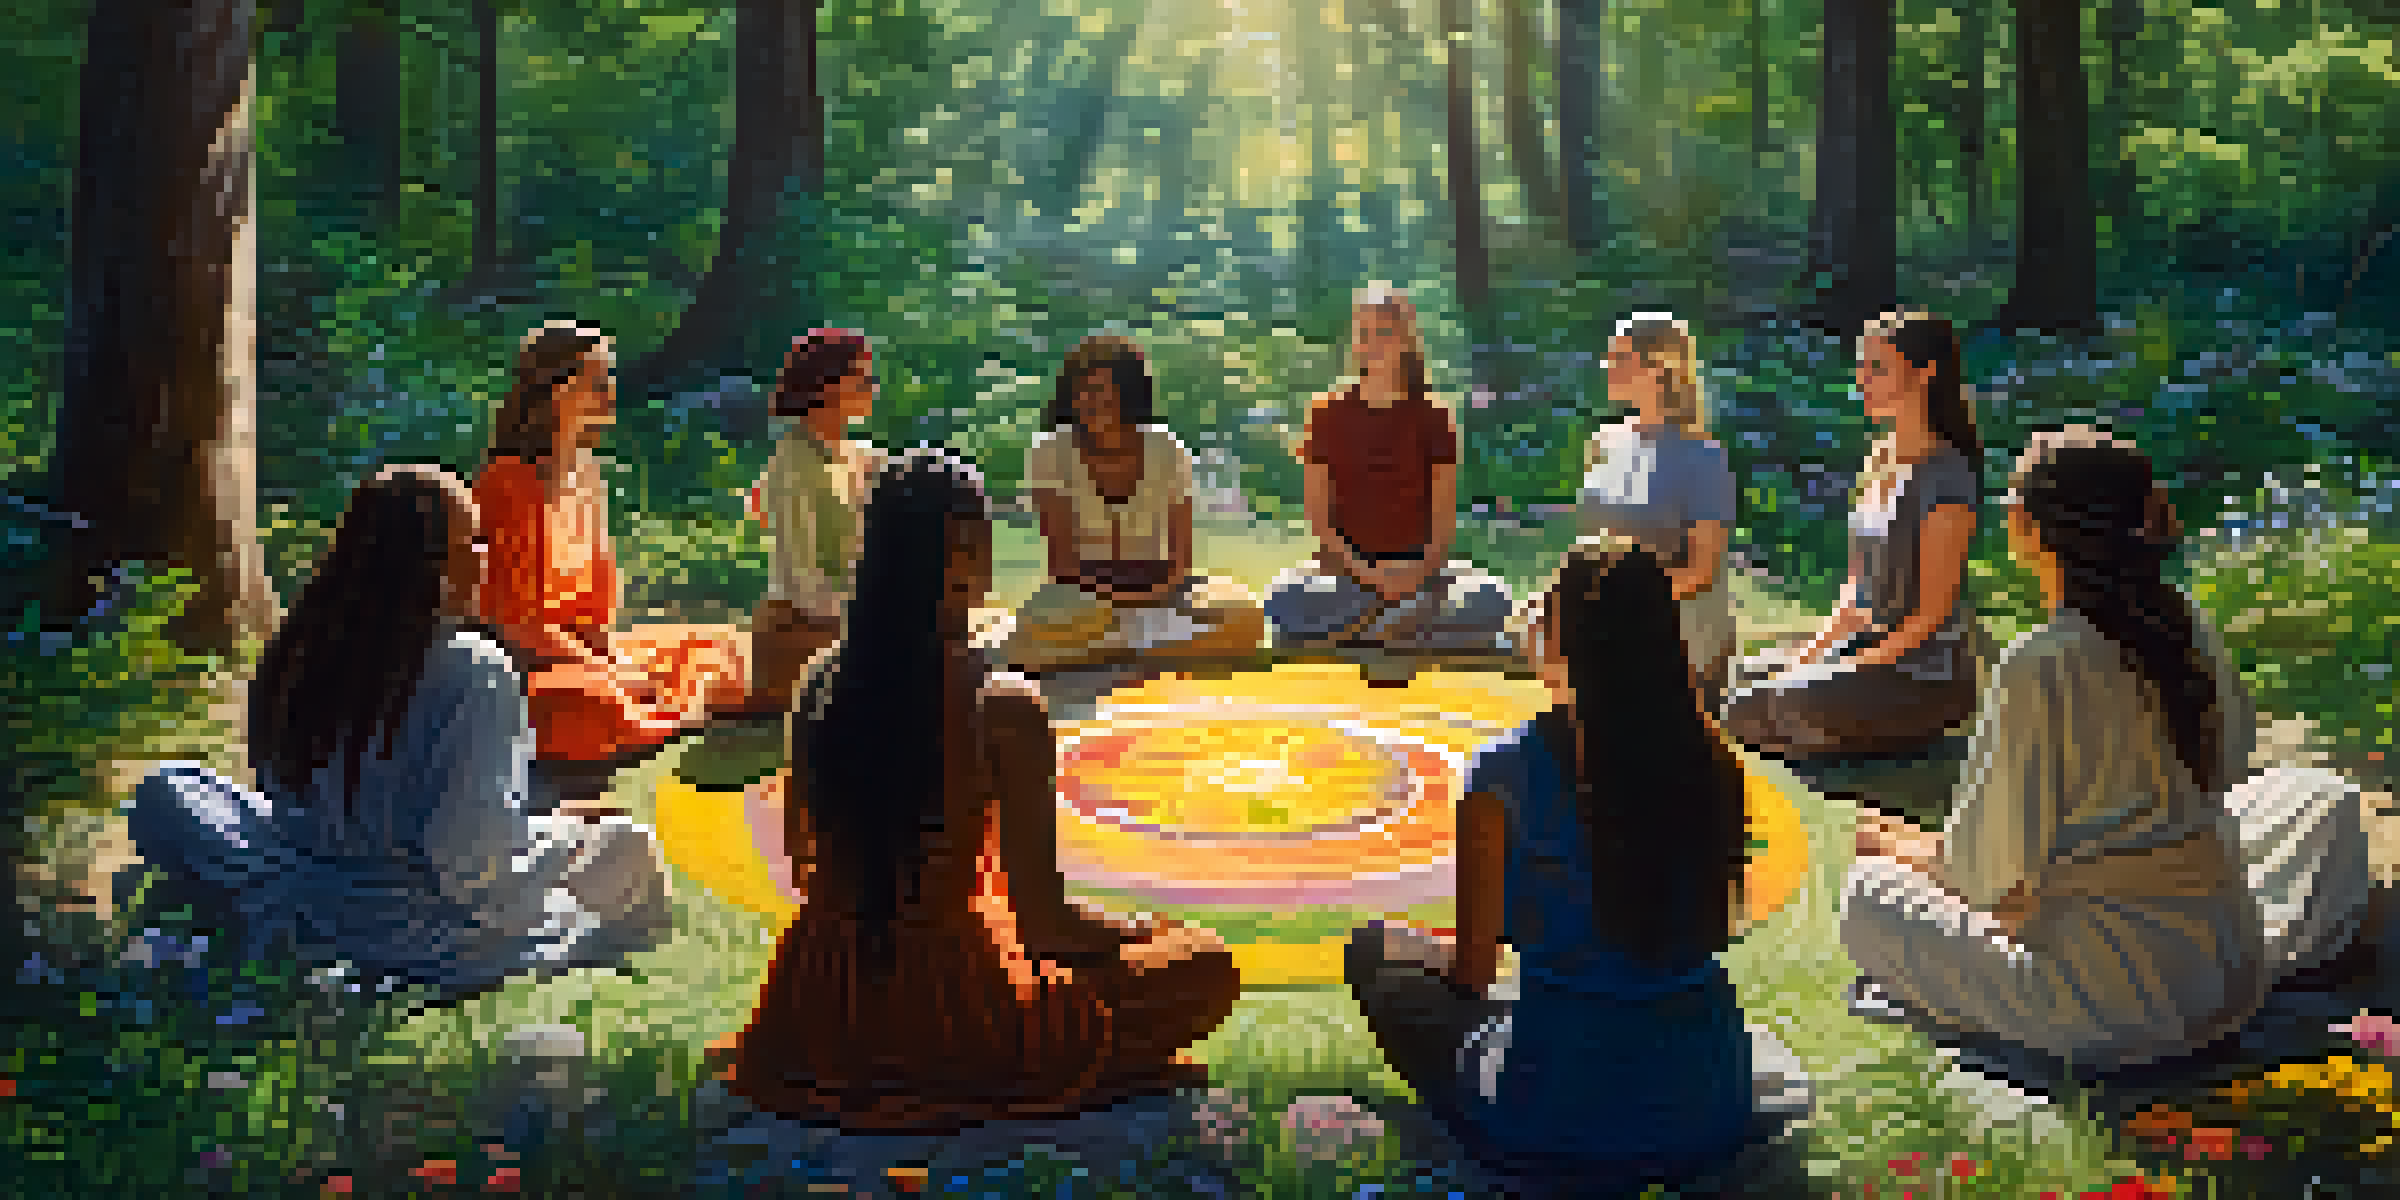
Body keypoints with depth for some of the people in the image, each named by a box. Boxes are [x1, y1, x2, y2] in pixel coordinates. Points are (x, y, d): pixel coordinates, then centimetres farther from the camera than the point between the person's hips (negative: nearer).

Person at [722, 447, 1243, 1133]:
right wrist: (1140, 935, 1)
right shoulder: (1005, 709, -22)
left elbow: (804, 863, 8)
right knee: (1206, 965, 8)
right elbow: (1041, 915, -19)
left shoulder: (821, 688, -5)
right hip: (952, 1019, -7)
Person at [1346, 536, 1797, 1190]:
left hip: (1558, 1128, -4)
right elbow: (1716, 931, 9)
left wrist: (1450, 958, 14)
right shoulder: (1711, 761, -6)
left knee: (1374, 950, 20)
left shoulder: (1507, 773, -17)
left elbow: (1473, 969, -9)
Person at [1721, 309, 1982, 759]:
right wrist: (1809, 653, 2)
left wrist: (1858, 666, -17)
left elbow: (1933, 611, -16)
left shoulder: (1946, 477, -15)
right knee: (1740, 682, -4)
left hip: (1922, 683, -9)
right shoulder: (1882, 460, 11)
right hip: (1863, 647, 9)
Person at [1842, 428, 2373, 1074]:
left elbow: (1989, 874, -14)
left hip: (2108, 1005, -7)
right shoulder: (2188, 623, -2)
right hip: (2231, 966, 7)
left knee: (1867, 896, 5)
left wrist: (1894, 842, 6)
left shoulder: (2039, 667, -21)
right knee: (2324, 799, 33)